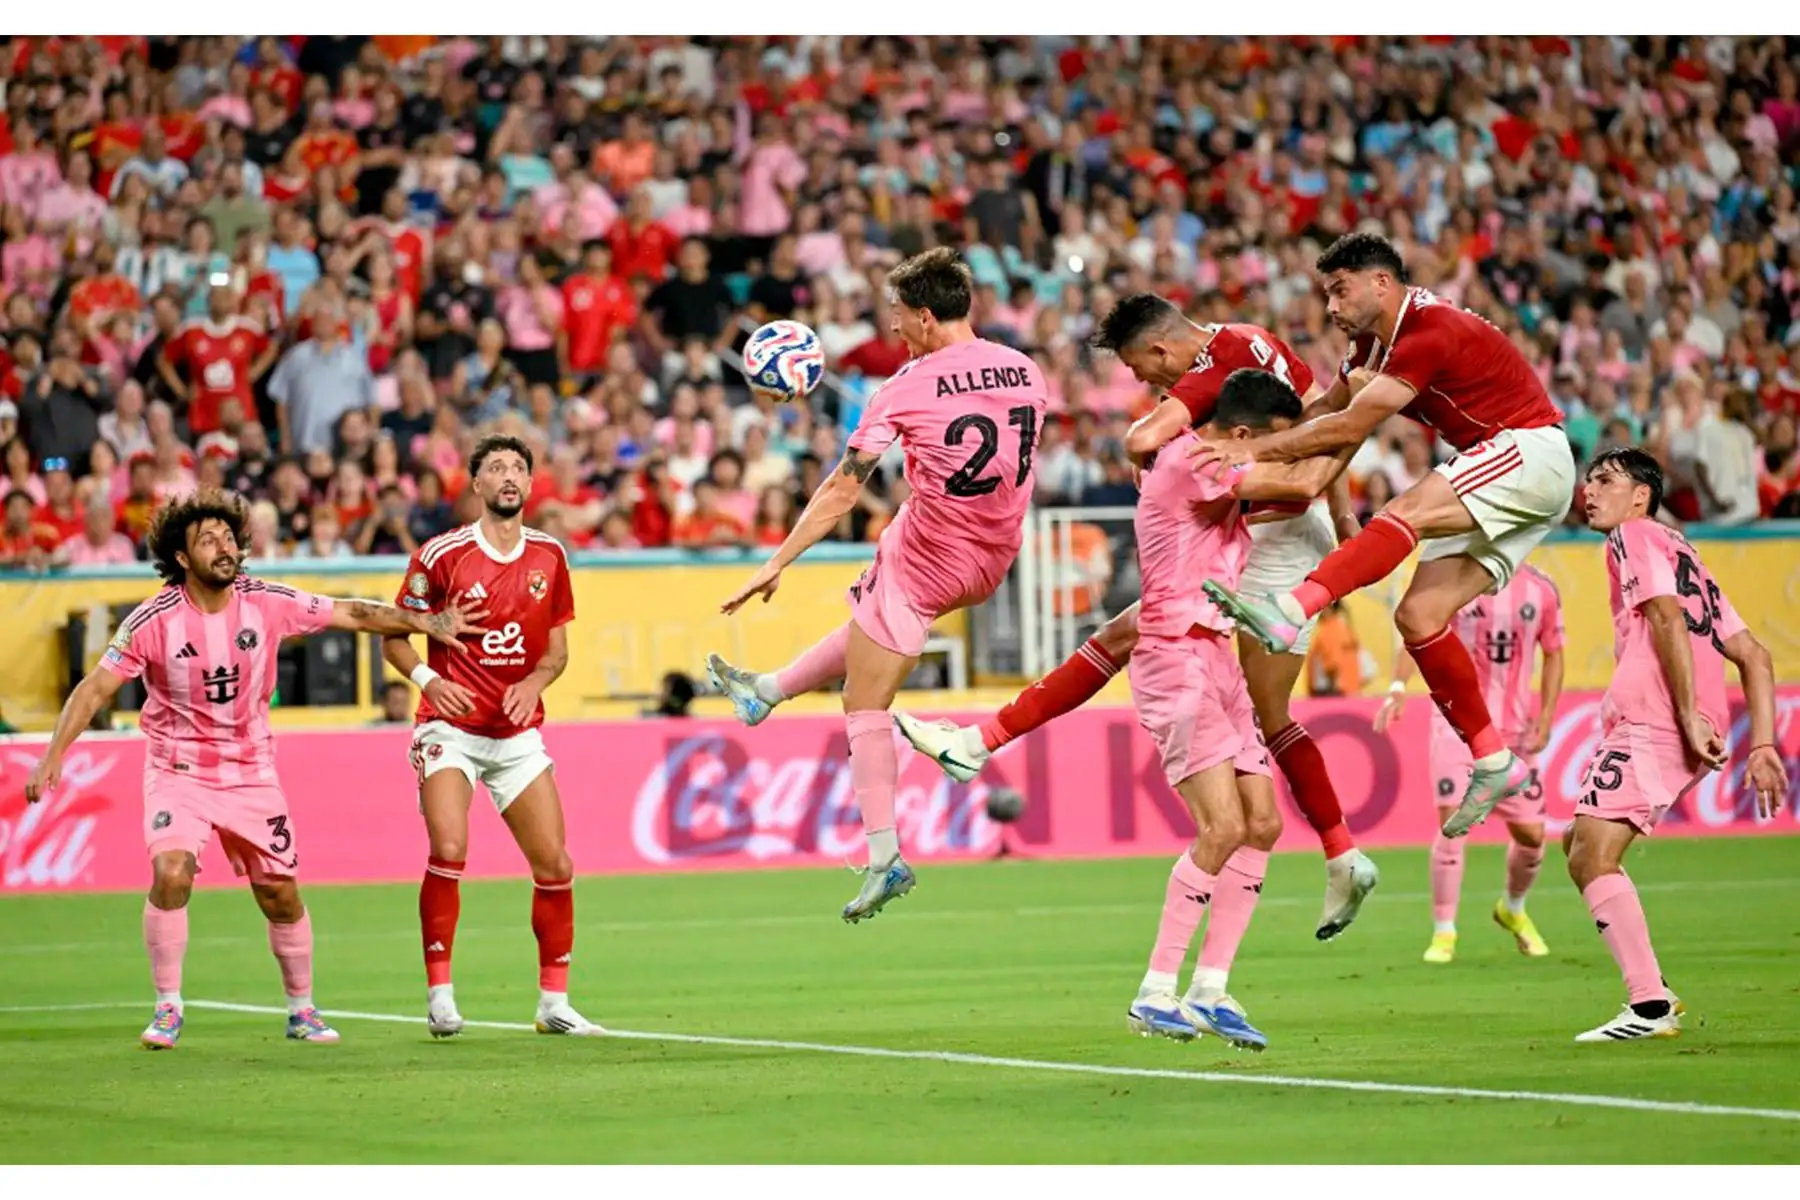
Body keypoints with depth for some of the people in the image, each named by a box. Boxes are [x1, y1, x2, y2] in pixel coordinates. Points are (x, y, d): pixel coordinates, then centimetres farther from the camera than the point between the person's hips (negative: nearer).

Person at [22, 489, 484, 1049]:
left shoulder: (267, 602, -9)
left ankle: (301, 1009, 25)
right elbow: (95, 688, -12)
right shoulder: (155, 620, -16)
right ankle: (167, 1010, -10)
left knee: (281, 894, 4)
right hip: (178, 767, -3)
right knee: (171, 873, -24)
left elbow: (352, 613, 1)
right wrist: (52, 757, -20)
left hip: (251, 768, 3)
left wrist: (426, 623, -1)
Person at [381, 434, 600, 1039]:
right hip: (452, 727, -4)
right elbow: (393, 635, 0)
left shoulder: (549, 557, 6)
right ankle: (440, 994, -10)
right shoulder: (441, 555, -6)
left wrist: (534, 682, -8)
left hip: (518, 732, 4)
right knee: (448, 852, -21)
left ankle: (554, 1001, 13)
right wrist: (428, 679, -18)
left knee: (555, 867, 1)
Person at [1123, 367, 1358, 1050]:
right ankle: (1155, 995, -10)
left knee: (1263, 825, 5)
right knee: (1223, 827, -17)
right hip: (1175, 657, -10)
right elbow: (1300, 485, -19)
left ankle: (1209, 991, 8)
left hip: (1216, 658, 10)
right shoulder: (1188, 461, -15)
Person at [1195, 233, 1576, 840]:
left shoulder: (1431, 331, -19)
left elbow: (1350, 427, -22)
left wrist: (1255, 450, -20)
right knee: (1418, 617, -2)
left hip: (1531, 453, -10)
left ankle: (1292, 610, -49)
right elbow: (1329, 411, 11)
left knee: (1407, 511, -31)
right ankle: (1493, 761, 2)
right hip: (1500, 476, 10)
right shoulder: (1377, 339, 11)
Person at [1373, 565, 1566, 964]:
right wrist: (1398, 687, -28)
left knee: (1531, 833, 5)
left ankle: (1513, 909, 35)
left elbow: (1553, 657, 11)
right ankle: (1443, 933, -4)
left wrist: (1545, 720, 0)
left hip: (1514, 729, 3)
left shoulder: (1541, 590, 2)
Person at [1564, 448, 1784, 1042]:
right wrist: (1761, 745, 16)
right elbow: (1754, 656, 25)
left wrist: (1690, 715, -19)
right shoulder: (1684, 557, 31)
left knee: (1593, 856, -18)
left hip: (1651, 722, -10)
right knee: (1579, 848, 19)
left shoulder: (1635, 536, 4)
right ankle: (1653, 993, 13)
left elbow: (1668, 617, -13)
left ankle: (1650, 1006, -28)